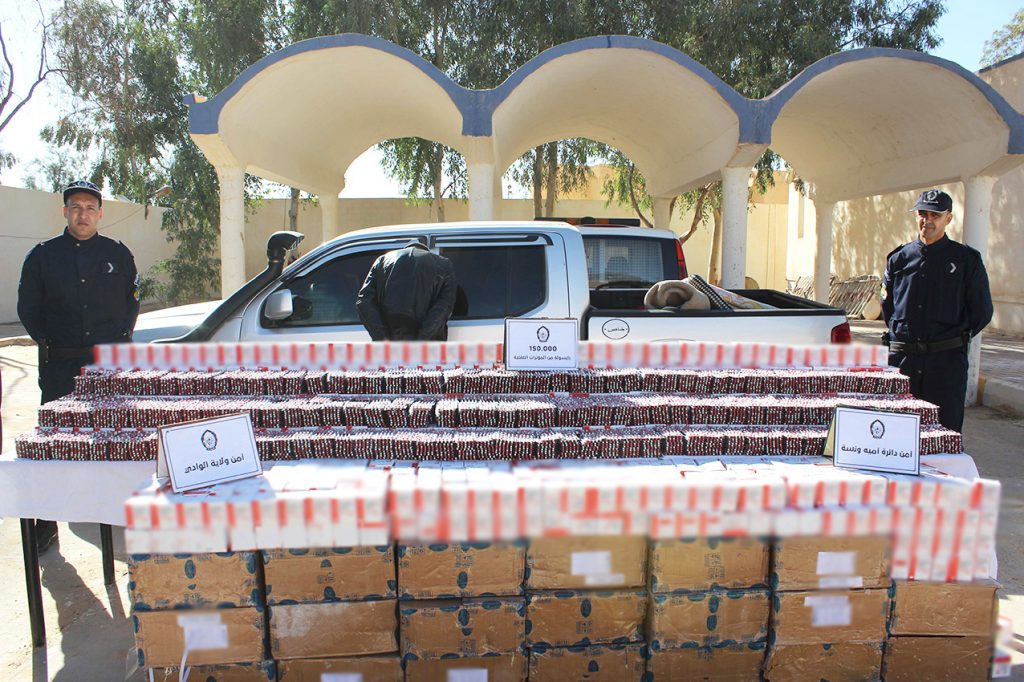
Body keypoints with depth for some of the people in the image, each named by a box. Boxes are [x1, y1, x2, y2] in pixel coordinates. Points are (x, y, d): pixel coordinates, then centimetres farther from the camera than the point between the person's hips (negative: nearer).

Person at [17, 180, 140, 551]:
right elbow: (27, 306, 10)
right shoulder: (42, 255, 5)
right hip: (59, 363, 0)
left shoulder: (118, 253, 6)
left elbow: (132, 298, 14)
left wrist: (122, 337, 3)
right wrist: (46, 343, 1)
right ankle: (46, 521, 12)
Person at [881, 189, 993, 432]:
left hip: (947, 359, -2)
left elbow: (982, 312, 8)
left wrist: (956, 337, 7)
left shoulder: (967, 259, 2)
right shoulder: (899, 258, 9)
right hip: (902, 357, 3)